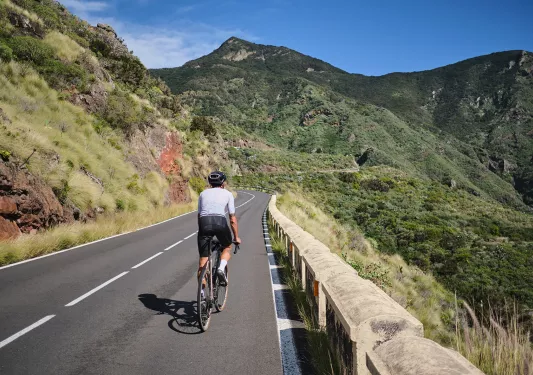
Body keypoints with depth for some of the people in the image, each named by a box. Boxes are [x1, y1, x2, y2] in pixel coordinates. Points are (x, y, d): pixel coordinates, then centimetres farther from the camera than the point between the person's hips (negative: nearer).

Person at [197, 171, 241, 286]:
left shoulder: (203, 193, 24)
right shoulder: (227, 194, 17)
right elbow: (232, 219, 15)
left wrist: (202, 231, 33)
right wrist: (236, 237, 23)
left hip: (204, 223, 2)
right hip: (220, 222, -2)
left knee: (203, 260, 9)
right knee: (227, 247, 27)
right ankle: (221, 268, 0)